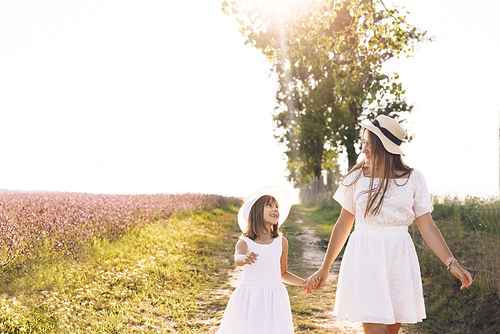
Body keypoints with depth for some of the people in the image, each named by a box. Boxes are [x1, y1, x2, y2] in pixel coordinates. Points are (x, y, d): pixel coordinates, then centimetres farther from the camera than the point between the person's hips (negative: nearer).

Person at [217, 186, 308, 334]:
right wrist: (245, 258, -50)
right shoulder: (244, 242, -5)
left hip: (273, 298, 1)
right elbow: (238, 258, -28)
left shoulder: (281, 242, 3)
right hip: (248, 298, -1)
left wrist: (305, 282, 5)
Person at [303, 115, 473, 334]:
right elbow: (343, 225, 10)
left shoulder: (413, 180, 2)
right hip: (365, 258, -1)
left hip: (398, 259, 1)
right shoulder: (356, 178, 3)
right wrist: (324, 268, 11)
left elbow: (427, 227, 2)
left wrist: (452, 264, -9)